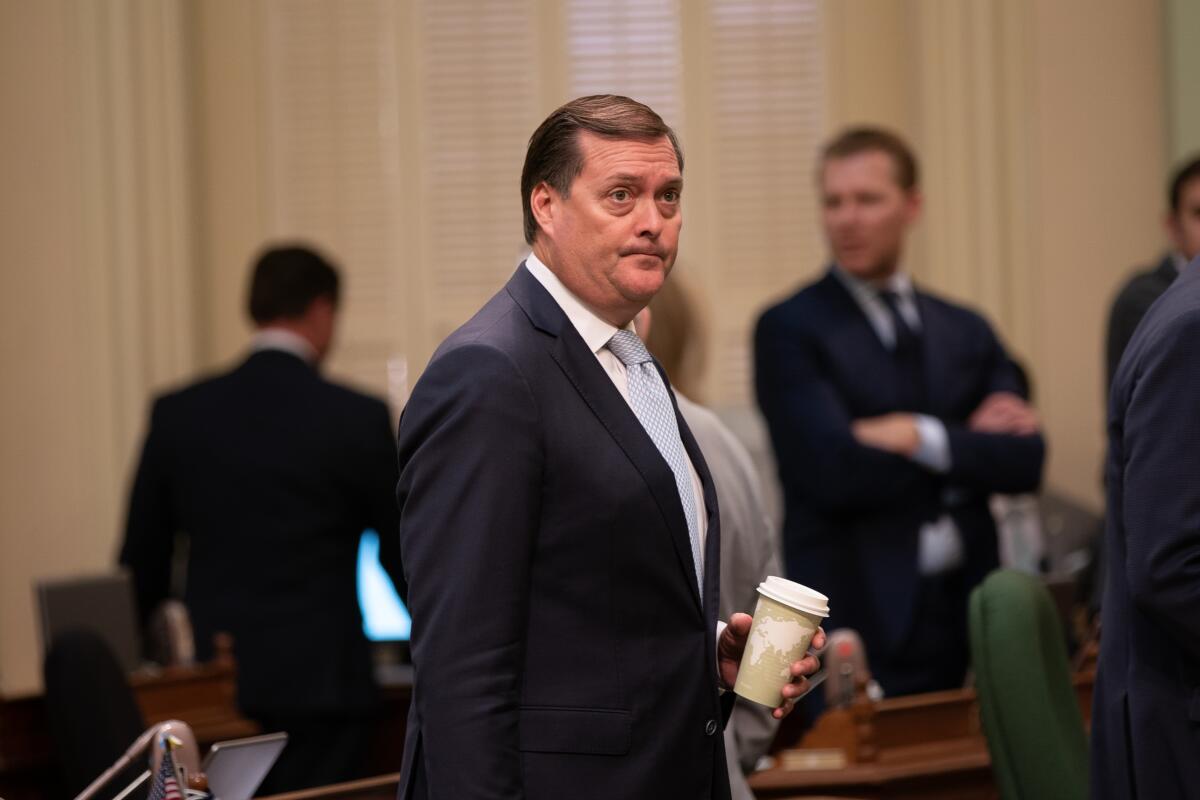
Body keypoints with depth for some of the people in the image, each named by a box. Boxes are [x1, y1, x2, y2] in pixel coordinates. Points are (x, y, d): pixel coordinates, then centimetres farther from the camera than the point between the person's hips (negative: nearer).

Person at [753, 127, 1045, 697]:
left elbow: (1025, 463, 1)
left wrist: (925, 438, -13)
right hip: (858, 624, -4)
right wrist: (968, 440, -5)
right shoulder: (789, 330, -1)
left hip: (964, 619, 4)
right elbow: (833, 471, -13)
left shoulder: (966, 332, 13)